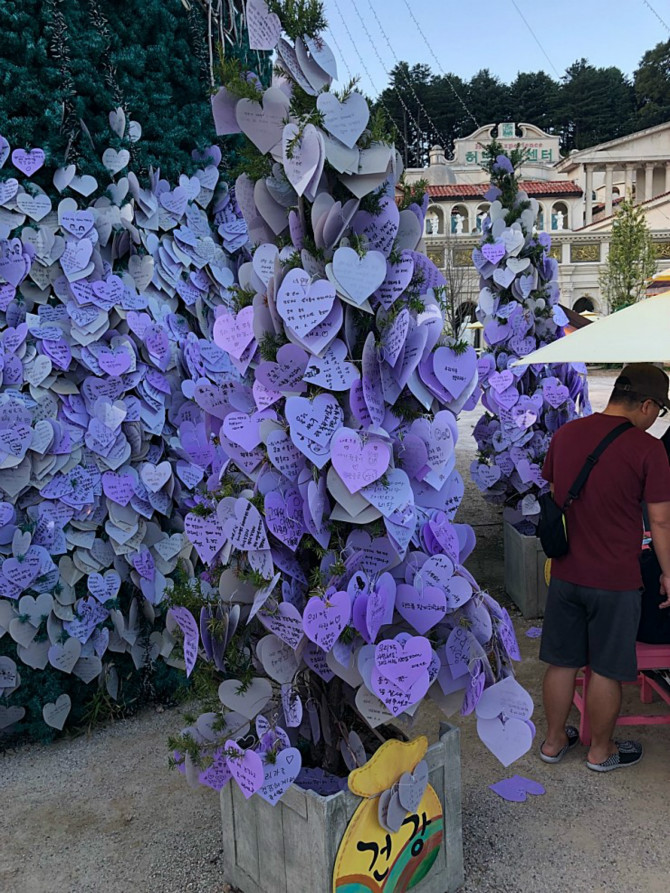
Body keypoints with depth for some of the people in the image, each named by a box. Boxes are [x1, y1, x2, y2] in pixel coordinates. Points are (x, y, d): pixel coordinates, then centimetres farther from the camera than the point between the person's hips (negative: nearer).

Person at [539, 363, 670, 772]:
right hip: (615, 578, -4)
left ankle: (554, 741, 32)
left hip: (565, 573, 5)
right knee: (606, 670, 12)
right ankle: (601, 751, 30)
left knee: (562, 662, 17)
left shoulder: (565, 434, 1)